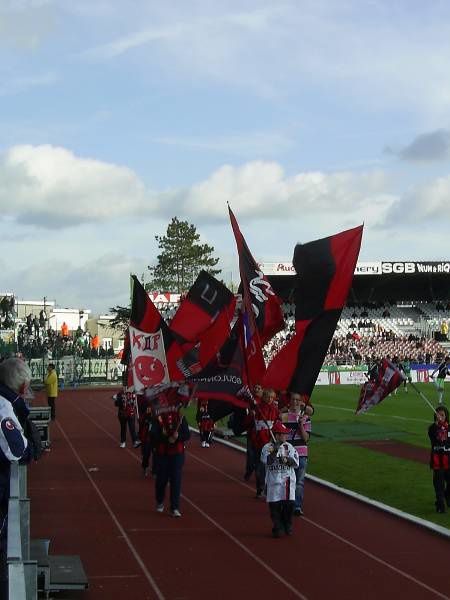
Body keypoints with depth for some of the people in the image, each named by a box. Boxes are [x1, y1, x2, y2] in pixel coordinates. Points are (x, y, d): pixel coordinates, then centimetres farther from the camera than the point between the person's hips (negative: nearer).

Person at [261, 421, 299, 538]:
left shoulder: (289, 447, 6)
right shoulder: (267, 447, -3)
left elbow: (296, 463, 1)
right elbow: (267, 461, -18)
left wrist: (286, 459, -15)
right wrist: (275, 450, -26)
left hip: (288, 481, 2)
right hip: (273, 481, -2)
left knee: (289, 504, 1)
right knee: (274, 505, -1)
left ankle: (287, 526, 17)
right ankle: (277, 528, 9)